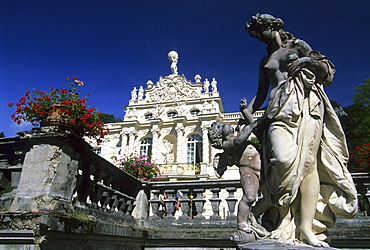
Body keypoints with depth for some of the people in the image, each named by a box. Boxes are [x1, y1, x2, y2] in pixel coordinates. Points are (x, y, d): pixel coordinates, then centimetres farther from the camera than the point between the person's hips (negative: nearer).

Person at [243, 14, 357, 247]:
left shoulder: (297, 46, 17)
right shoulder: (265, 61, 26)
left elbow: (326, 70, 13)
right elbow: (260, 93, 23)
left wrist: (306, 62, -5)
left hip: (306, 104, -1)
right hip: (280, 109, 2)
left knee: (308, 161, -12)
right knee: (284, 158, -25)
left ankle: (306, 227, -12)